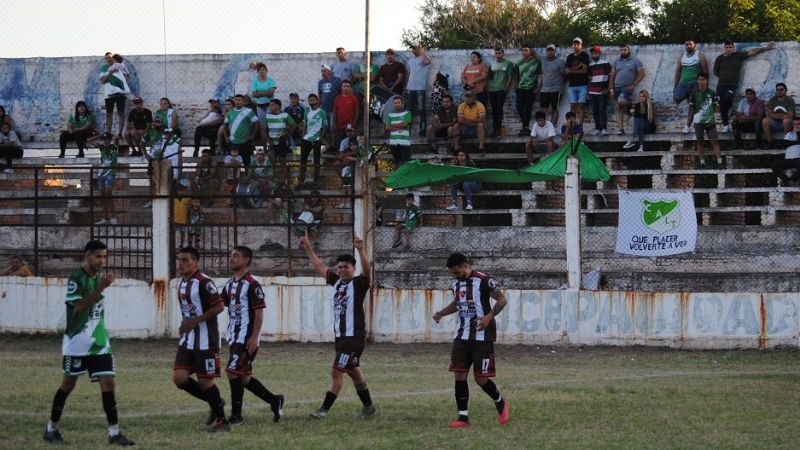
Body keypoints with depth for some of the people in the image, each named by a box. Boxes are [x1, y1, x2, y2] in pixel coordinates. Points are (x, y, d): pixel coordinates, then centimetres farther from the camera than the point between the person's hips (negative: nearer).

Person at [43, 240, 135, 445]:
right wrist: (100, 288, -31)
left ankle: (114, 433, -5)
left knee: (108, 383, -4)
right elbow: (79, 306, -25)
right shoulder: (76, 278, -14)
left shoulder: (99, 276, 9)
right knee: (68, 384, 4)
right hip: (77, 342, -6)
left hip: (99, 342, 6)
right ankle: (51, 428, 19)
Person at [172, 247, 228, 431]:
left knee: (205, 381, -3)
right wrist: (185, 325, 9)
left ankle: (221, 419, 12)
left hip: (205, 341, -8)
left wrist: (195, 321, -21)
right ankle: (214, 402, 17)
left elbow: (219, 306, -19)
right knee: (179, 378, -3)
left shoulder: (204, 282, -15)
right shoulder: (181, 282, 12)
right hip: (187, 340, 8)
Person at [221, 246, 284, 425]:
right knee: (243, 377, 11)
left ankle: (236, 415, -4)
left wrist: (254, 338, -21)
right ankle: (274, 400, 25)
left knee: (233, 372, -12)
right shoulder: (230, 284, 13)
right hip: (234, 337, 9)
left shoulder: (252, 285, -13)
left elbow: (259, 313, -15)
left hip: (247, 339, -9)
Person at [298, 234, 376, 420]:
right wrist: (308, 248, 19)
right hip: (339, 335, 8)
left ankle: (325, 409, -12)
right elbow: (319, 266, 21)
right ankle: (368, 406, 29)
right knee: (353, 371, 16)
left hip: (354, 336, -8)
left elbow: (367, 269, -27)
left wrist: (361, 250, -41)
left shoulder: (359, 283, -8)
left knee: (337, 371, -12)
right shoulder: (336, 281, 11)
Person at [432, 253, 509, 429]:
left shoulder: (483, 280, -13)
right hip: (462, 335, 6)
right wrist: (441, 313, 10)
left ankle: (500, 403, 23)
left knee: (481, 378, -4)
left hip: (482, 336, -6)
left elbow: (502, 300, -9)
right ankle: (463, 417, 1)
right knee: (459, 375, -3)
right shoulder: (455, 283, 8)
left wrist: (489, 317, -23)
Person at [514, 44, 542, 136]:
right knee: (519, 108, -1)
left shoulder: (536, 62, -2)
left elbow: (539, 76, 0)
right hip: (520, 89, 4)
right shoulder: (519, 63, 9)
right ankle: (526, 127, 13)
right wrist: (516, 86, 9)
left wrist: (538, 87, -6)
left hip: (531, 89, -4)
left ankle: (526, 127, 7)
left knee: (528, 108, -2)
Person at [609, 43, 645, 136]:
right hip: (617, 87, 5)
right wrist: (611, 88, 5)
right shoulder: (617, 62, 13)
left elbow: (641, 74, -1)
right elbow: (612, 76, 14)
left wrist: (634, 85, -10)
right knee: (619, 108, 2)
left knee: (621, 101, -29)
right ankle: (621, 128, 4)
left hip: (628, 88, -5)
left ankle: (629, 105, 3)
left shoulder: (635, 61, 2)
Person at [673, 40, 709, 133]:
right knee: (676, 97, -25)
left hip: (695, 84, -2)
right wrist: (675, 87, 10)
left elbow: (705, 71, 0)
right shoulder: (681, 56, 11)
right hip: (683, 83, 2)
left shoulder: (700, 55, 1)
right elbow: (677, 72, 13)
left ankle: (687, 126, 4)